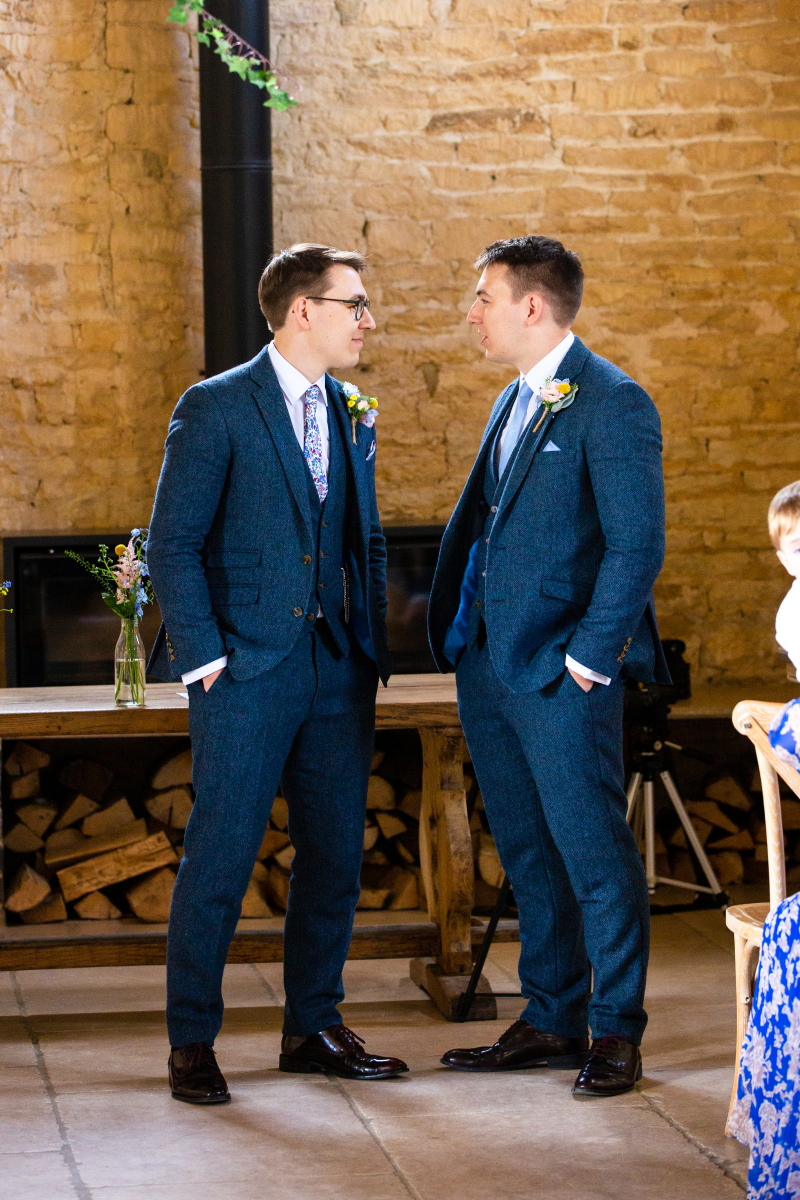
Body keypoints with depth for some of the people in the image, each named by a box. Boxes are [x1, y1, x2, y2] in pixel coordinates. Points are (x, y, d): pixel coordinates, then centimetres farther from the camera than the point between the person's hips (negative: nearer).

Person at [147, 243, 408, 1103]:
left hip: (337, 672, 6)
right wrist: (204, 658, -13)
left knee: (335, 855, 9)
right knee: (219, 858, -3)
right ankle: (191, 1041, 7)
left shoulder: (351, 418, 13)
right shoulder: (215, 409, -6)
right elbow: (172, 545, -8)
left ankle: (313, 1027, 22)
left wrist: (372, 647, 12)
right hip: (247, 671, -6)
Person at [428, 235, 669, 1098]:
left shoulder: (612, 404, -12)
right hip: (488, 665, 9)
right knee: (528, 857, 14)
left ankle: (616, 1031, 8)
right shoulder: (515, 401, 16)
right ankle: (551, 1020, 24)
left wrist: (588, 660, -17)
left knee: (594, 855, -1)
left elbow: (637, 547, -16)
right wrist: (456, 634, 13)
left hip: (560, 672, -9)